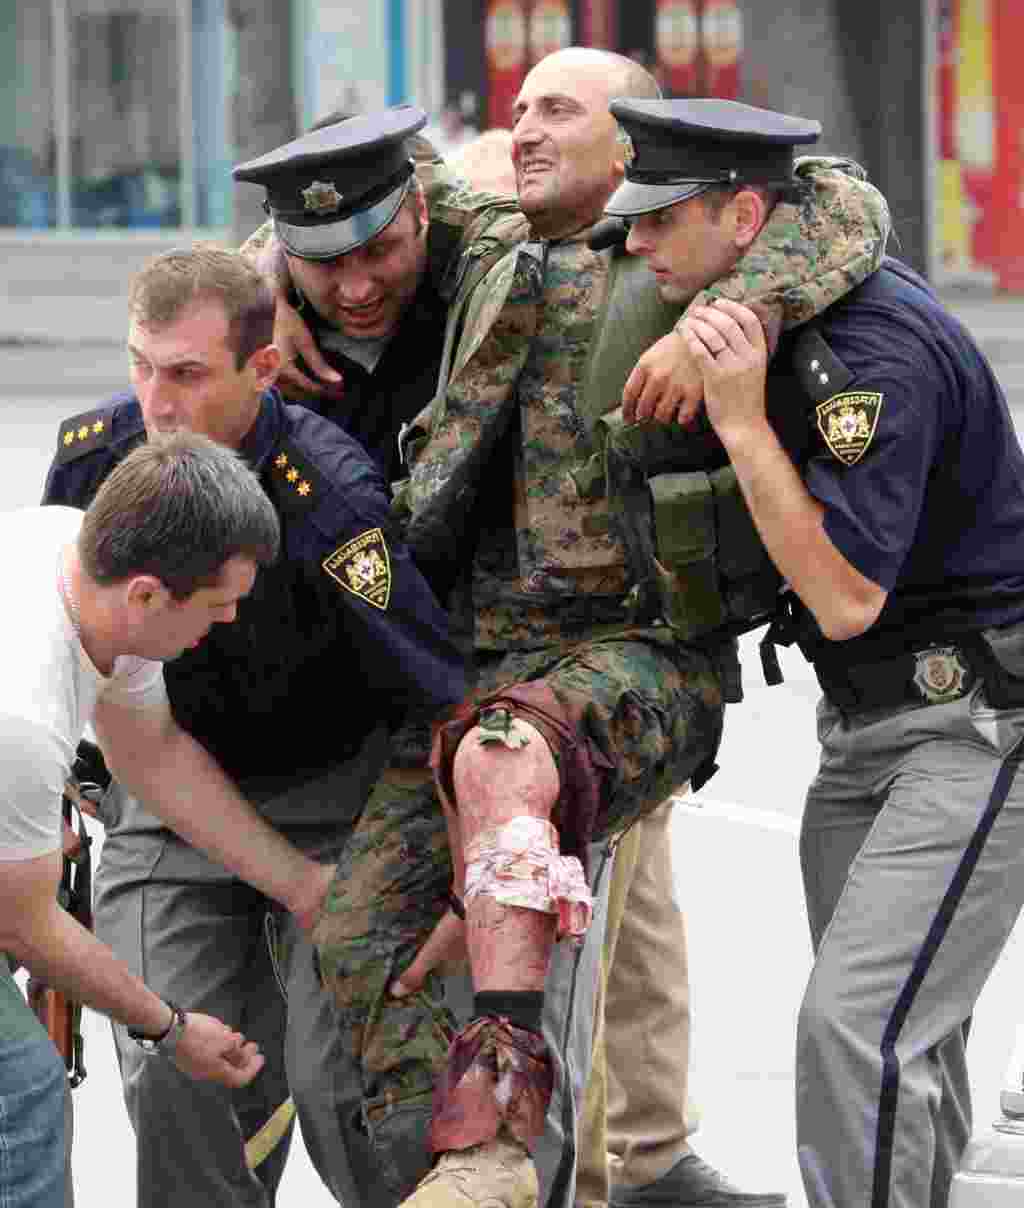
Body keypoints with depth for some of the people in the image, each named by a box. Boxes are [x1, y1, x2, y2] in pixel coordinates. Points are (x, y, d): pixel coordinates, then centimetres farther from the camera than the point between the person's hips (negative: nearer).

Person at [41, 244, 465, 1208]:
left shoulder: (328, 494, -28)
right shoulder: (94, 456, -11)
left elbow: (440, 692, -24)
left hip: (323, 794, -4)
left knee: (338, 1075, -12)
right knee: (170, 1078, -6)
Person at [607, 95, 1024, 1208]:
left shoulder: (876, 350, -24)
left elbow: (845, 600, -27)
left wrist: (740, 421, -30)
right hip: (870, 726, 10)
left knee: (856, 1026, -19)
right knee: (902, 1034, 12)